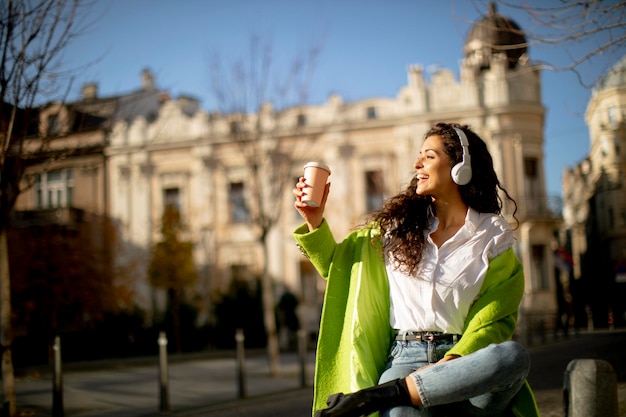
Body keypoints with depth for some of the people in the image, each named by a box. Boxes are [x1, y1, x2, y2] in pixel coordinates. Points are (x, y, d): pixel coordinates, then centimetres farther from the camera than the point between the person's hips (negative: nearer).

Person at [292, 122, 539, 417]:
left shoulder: (492, 237, 7)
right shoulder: (397, 224, 14)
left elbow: (494, 321, -1)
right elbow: (337, 267, 21)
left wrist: (450, 364, -17)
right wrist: (315, 221, 5)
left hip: (463, 362, 3)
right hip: (405, 358, -2)